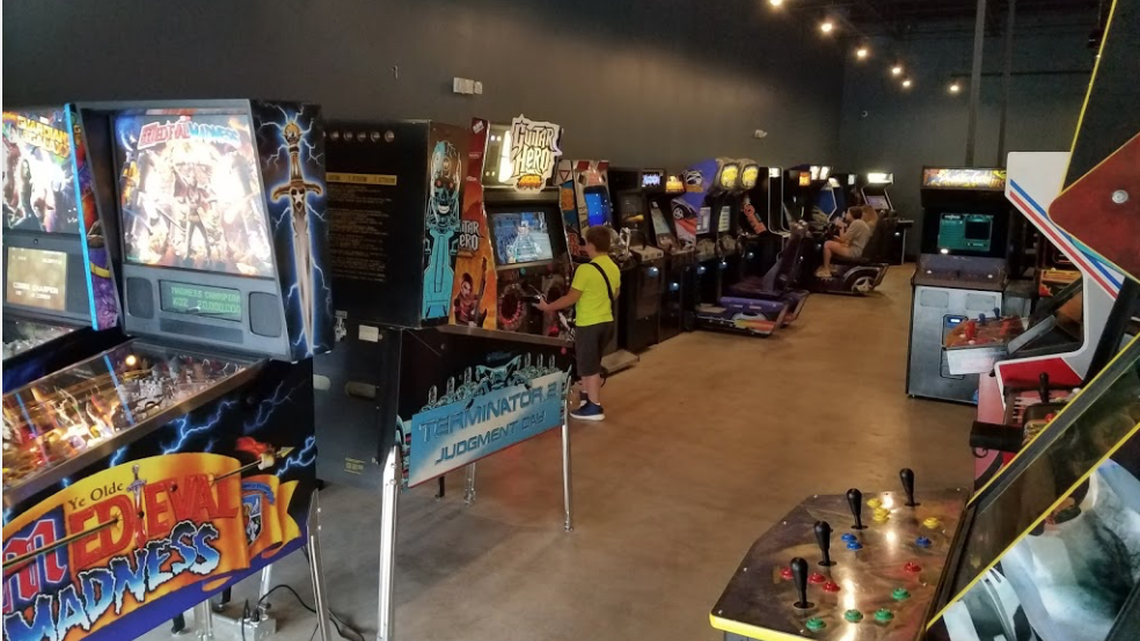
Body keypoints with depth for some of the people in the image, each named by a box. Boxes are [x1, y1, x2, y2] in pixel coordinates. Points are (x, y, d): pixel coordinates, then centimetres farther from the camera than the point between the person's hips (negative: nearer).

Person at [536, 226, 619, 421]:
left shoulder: (586, 269, -21)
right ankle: (588, 396, 36)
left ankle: (594, 407, 10)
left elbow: (571, 299, -17)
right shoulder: (614, 268, 3)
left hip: (589, 324, -7)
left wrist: (548, 307, -5)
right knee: (590, 363, 22)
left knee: (589, 366, 4)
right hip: (606, 322, 8)